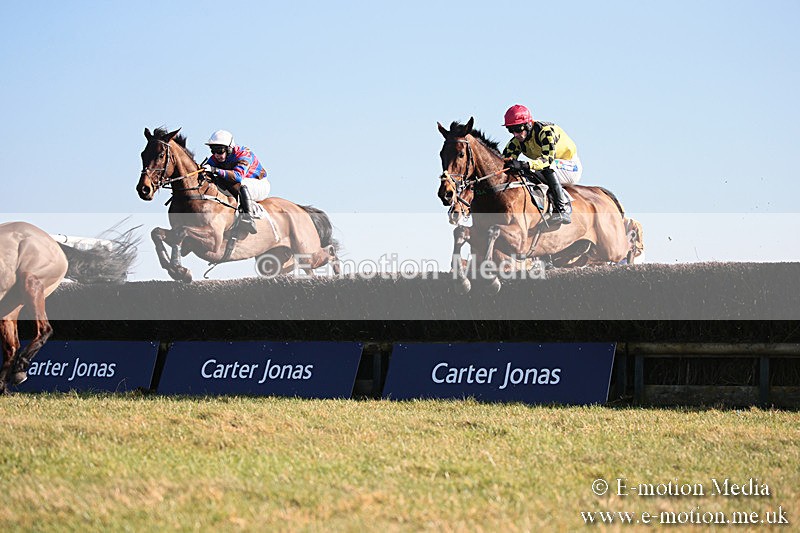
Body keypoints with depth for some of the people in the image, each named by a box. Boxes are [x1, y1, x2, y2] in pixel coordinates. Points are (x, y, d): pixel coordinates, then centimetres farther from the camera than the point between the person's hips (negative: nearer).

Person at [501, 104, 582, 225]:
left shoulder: (546, 131, -28)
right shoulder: (517, 141, -7)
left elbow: (548, 158, -42)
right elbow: (505, 159, -13)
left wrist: (524, 165, -56)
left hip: (571, 167, -7)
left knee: (547, 167, -37)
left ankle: (563, 209, -36)